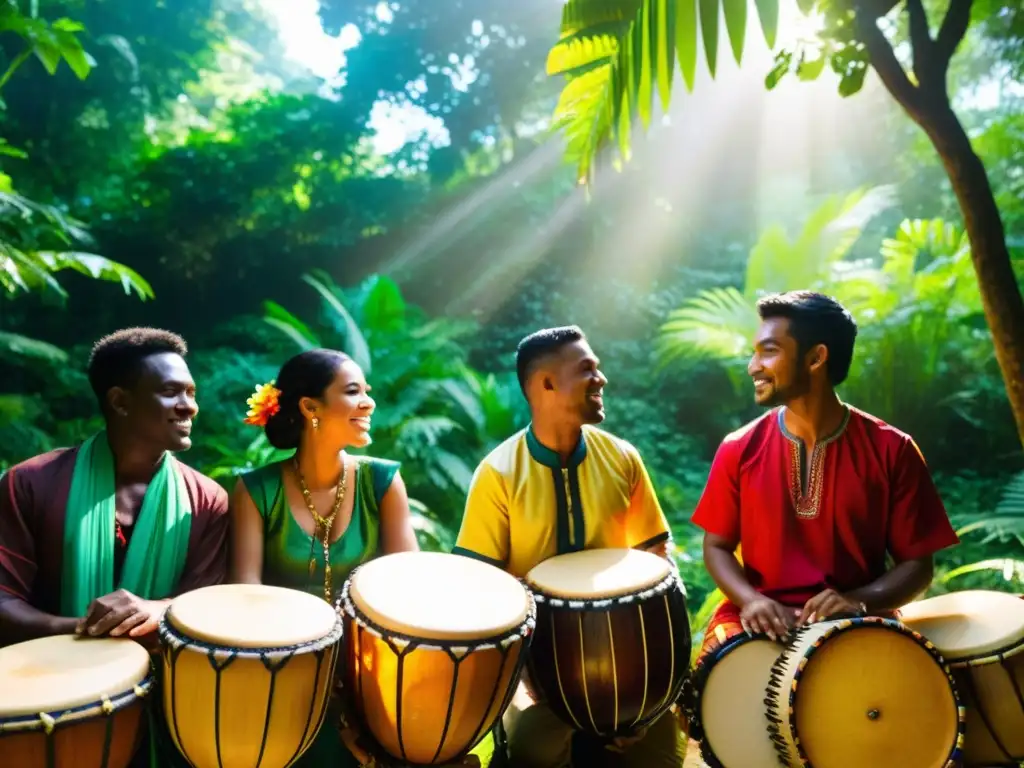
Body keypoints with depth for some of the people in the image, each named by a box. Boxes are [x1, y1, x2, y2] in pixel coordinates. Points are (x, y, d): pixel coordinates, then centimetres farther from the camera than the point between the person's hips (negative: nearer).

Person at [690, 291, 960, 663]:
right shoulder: (740, 450, -1)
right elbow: (717, 546, 6)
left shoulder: (891, 450, -4)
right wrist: (750, 599, -13)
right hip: (761, 619, 1)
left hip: (857, 622, 0)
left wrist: (857, 601, -18)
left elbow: (918, 564, 1)